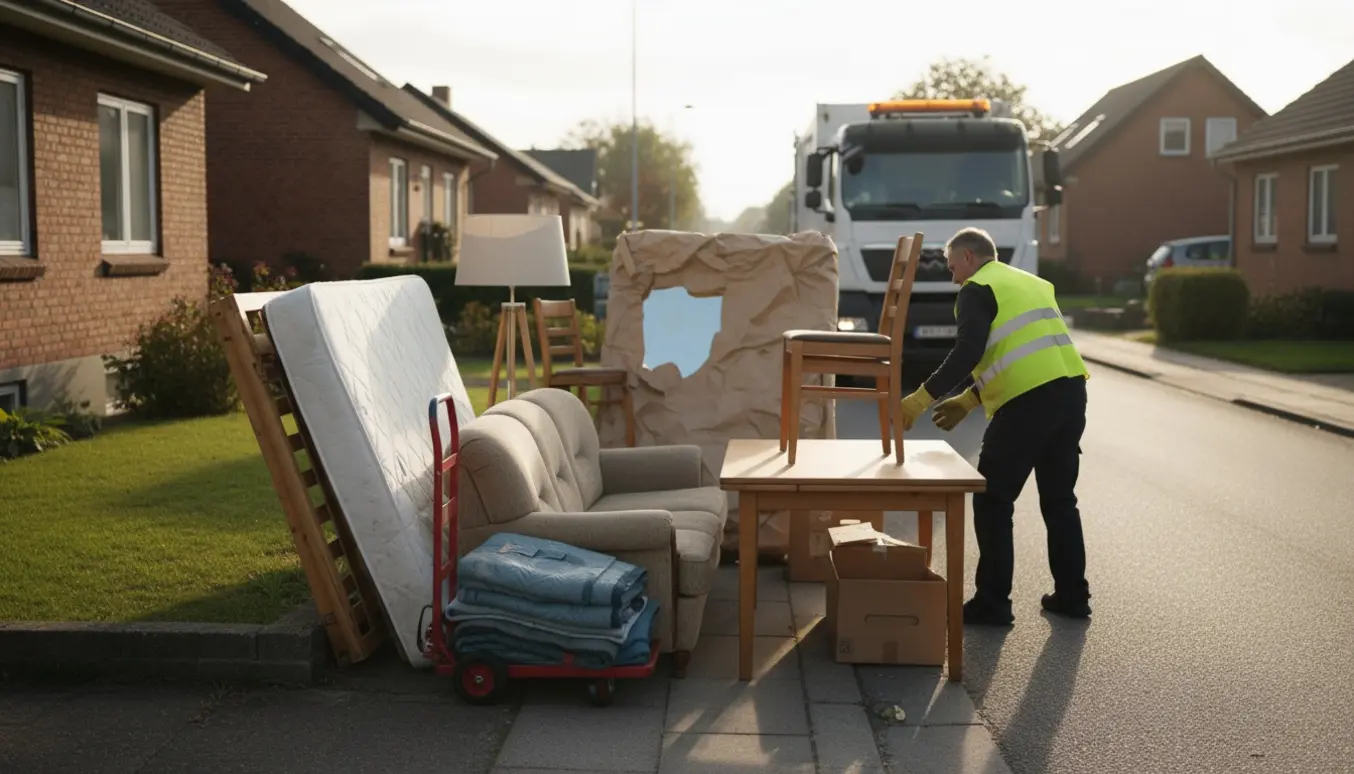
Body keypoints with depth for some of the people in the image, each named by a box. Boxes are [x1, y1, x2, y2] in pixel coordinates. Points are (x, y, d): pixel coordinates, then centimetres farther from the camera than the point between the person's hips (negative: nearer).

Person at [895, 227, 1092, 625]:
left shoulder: (978, 289, 0)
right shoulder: (1031, 283, 26)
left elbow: (968, 353, -15)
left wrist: (922, 399, -12)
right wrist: (968, 400, 26)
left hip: (1028, 402, -8)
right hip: (1071, 390, 8)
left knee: (993, 502, 3)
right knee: (1059, 499, 19)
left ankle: (992, 603, 5)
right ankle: (1071, 595, 24)